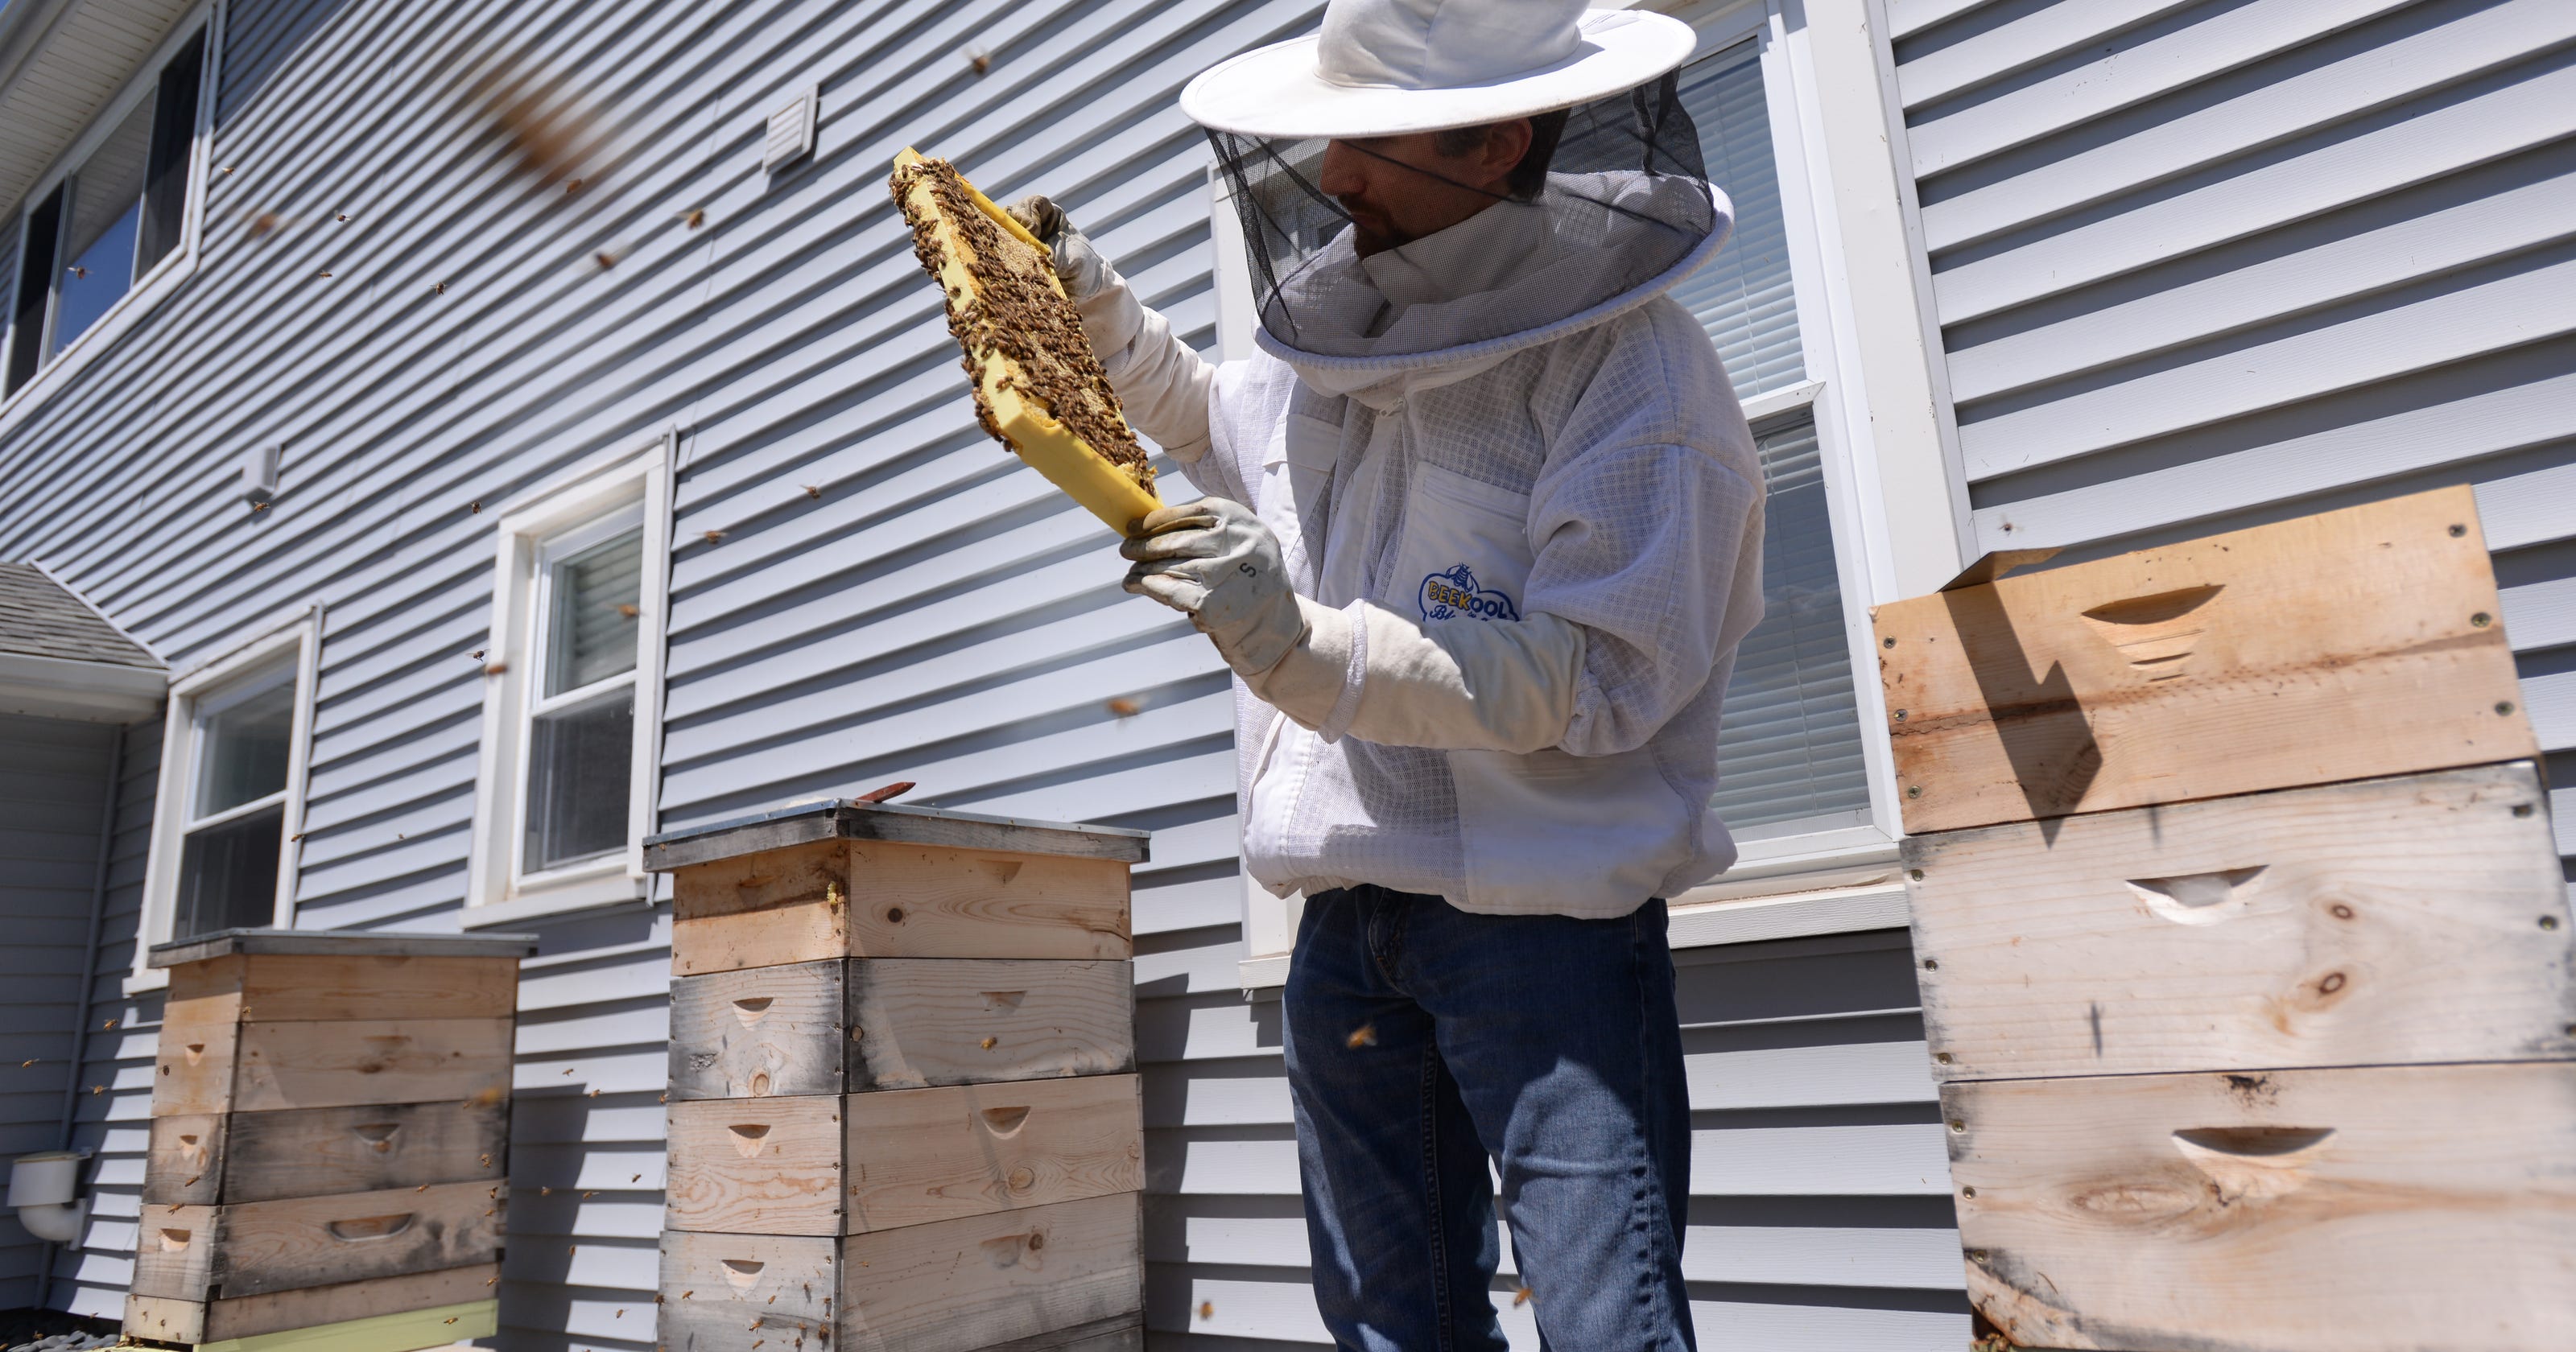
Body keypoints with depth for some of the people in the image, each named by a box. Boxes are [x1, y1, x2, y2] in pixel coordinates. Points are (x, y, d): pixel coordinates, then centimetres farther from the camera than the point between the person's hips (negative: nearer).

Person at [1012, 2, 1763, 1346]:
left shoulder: (1633, 371, -13)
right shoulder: (1337, 329, 9)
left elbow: (1588, 682, -21)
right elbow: (1217, 419, 32)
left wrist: (1302, 642, -30)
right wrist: (1094, 304, 20)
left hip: (1545, 919, -7)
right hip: (1346, 917, 7)